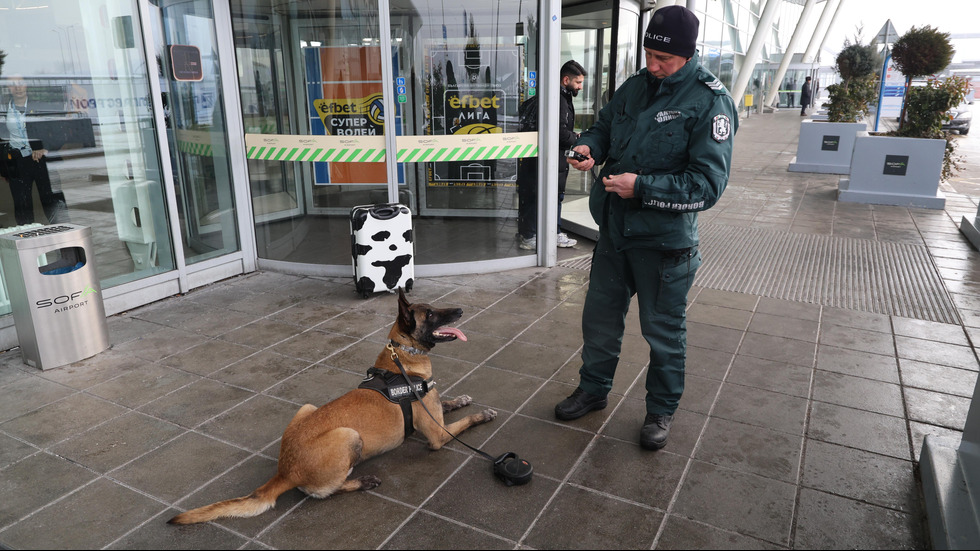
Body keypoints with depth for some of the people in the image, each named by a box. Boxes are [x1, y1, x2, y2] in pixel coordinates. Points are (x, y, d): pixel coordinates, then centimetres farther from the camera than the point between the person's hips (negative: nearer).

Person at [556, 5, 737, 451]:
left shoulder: (710, 102, -16)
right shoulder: (636, 85, 4)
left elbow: (708, 184, -21)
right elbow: (605, 125, 19)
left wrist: (641, 186, -26)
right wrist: (588, 146, -5)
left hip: (664, 240, -6)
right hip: (614, 228, 6)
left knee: (664, 332, 11)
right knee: (599, 317, 18)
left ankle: (661, 410, 32)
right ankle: (593, 389, 40)